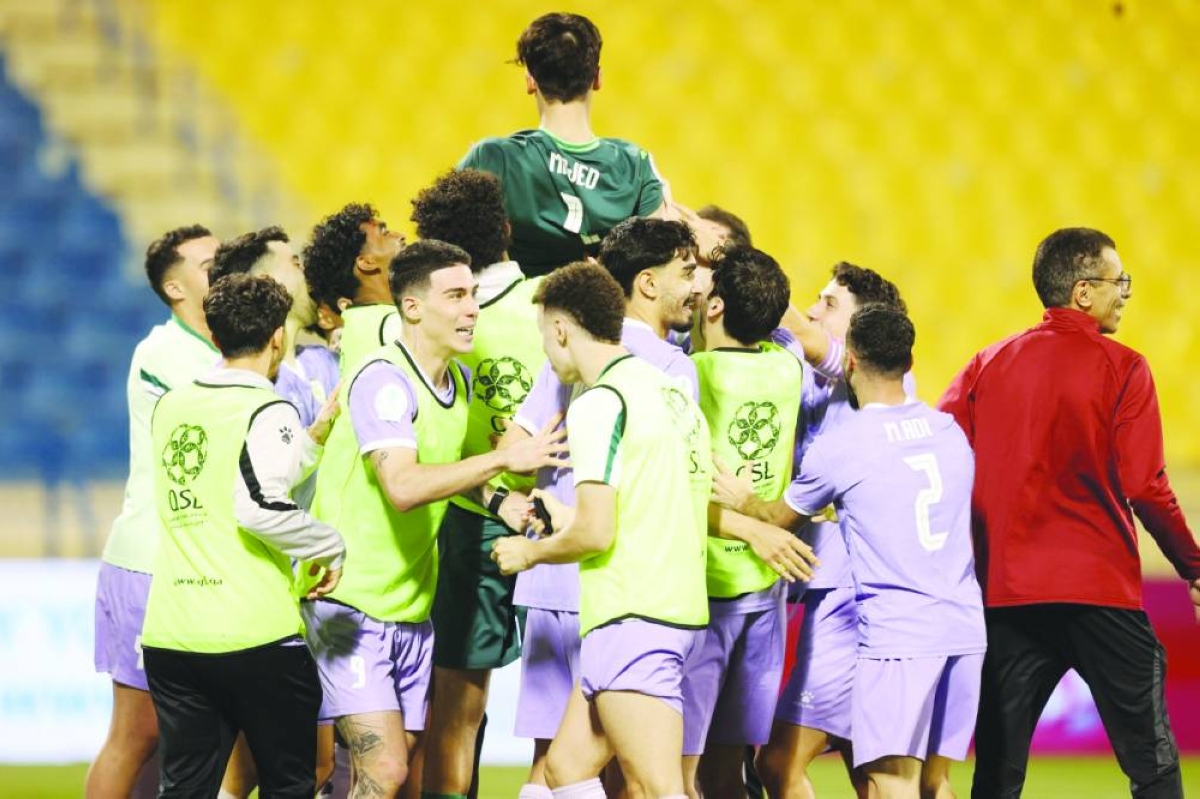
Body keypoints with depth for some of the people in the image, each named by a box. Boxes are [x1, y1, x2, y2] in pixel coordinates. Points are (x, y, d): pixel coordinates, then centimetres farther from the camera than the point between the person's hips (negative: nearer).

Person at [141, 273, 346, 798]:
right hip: (255, 635, -6)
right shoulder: (268, 412, -9)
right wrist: (330, 547, -9)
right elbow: (260, 509, -22)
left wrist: (316, 433, 27)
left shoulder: (171, 407, 13)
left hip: (170, 633, 6)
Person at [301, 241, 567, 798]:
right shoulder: (383, 379, -18)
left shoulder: (461, 381, 8)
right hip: (352, 601, -8)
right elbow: (402, 486, -32)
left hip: (412, 606, 8)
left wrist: (496, 501, 6)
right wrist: (505, 459, -32)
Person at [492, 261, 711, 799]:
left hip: (632, 617, -10)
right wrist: (567, 518, 32)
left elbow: (596, 533, -16)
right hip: (681, 607, 10)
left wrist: (531, 552, 3)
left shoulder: (600, 403, -11)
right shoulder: (674, 395, 16)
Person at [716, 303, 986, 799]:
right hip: (964, 627, 6)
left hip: (896, 633, -6)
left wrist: (741, 500, 33)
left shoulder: (839, 447, -5)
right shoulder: (949, 430, 12)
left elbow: (781, 517, 11)